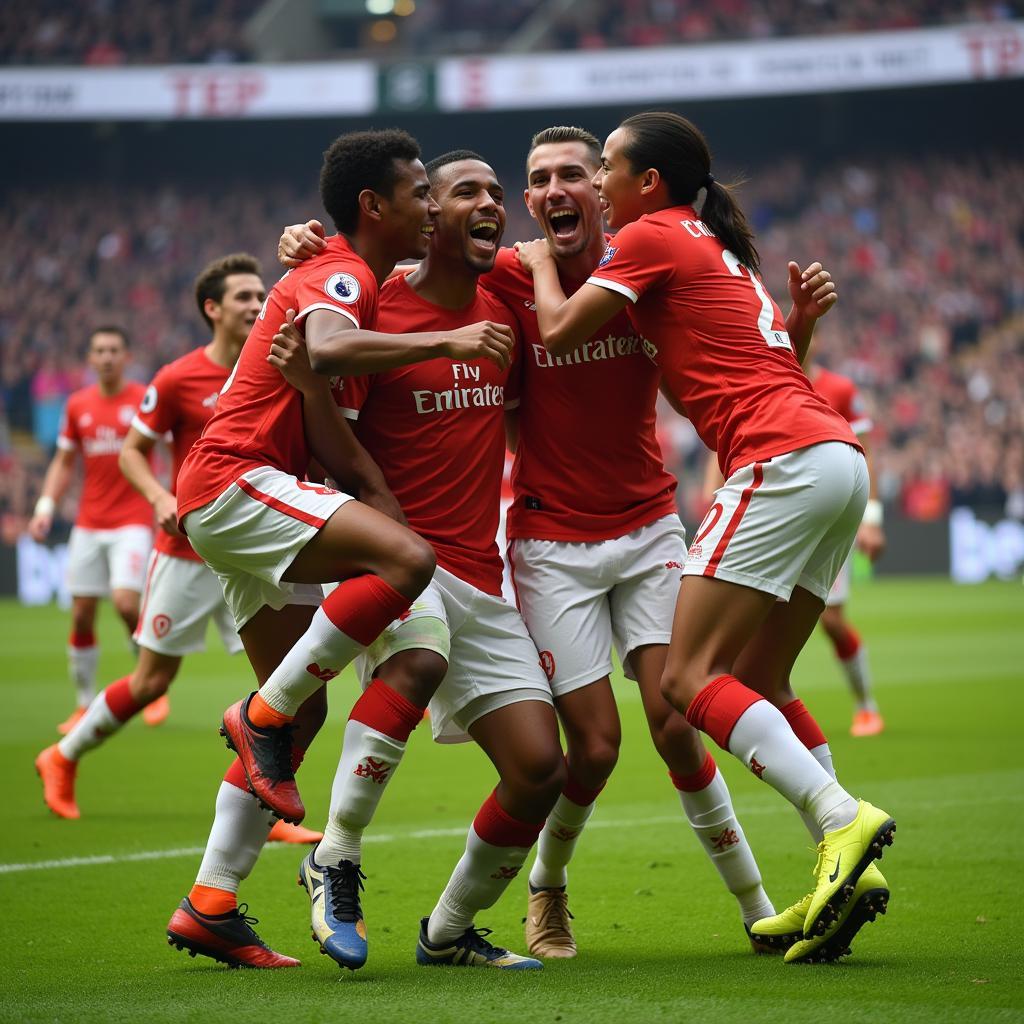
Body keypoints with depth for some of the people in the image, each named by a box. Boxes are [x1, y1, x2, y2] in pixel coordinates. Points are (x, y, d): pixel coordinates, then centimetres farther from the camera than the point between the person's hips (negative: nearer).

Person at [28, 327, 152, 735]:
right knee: (81, 616, 2)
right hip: (88, 525, 4)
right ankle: (84, 705, 14)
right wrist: (45, 507, 4)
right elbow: (63, 462, 16)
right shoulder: (77, 405, 8)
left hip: (133, 522, -4)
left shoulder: (146, 400, -4)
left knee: (126, 603, -19)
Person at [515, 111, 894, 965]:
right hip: (838, 458, 10)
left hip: (784, 461, -10)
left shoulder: (650, 237, 1)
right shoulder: (718, 249, 28)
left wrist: (541, 263, 17)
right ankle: (848, 867, 2)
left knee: (691, 678, -12)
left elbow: (558, 331, 1)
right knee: (759, 685, 12)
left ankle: (842, 819, -28)